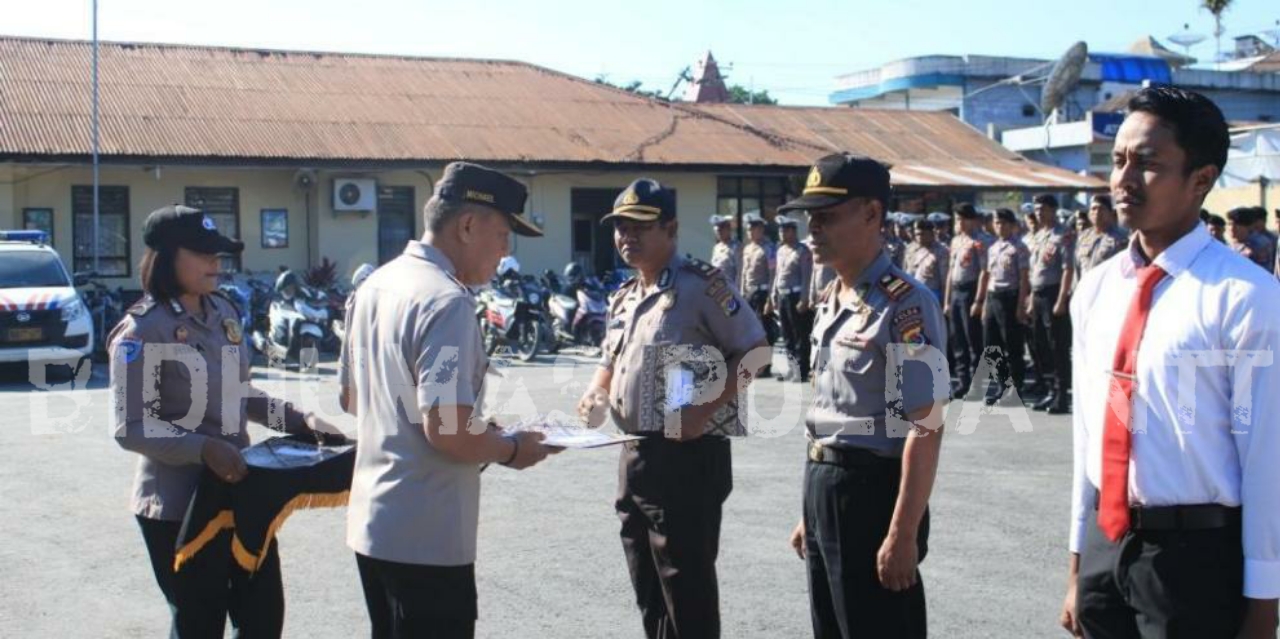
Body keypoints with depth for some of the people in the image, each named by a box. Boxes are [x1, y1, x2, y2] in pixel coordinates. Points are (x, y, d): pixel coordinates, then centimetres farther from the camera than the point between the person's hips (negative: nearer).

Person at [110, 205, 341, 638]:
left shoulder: (223, 312, 7)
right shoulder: (143, 330, -14)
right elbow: (130, 429, -17)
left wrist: (297, 418, 4)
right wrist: (204, 447, -28)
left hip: (240, 490, 7)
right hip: (179, 505, -7)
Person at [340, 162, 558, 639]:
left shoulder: (376, 285, 8)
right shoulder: (447, 301, -20)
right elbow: (445, 431, -26)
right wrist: (510, 450, -7)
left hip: (370, 523, 9)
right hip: (427, 540, -9)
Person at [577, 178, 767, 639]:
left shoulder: (700, 284, -11)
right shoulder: (623, 298, 13)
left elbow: (753, 350, -12)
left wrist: (708, 408, -22)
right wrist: (596, 394, 4)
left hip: (688, 454, -8)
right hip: (634, 454, 8)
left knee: (686, 585, -2)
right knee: (647, 583, 17)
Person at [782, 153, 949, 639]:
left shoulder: (904, 305, -17)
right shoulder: (829, 300, 11)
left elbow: (925, 430, -21)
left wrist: (903, 534, -22)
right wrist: (811, 512, 19)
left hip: (872, 494, -9)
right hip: (824, 491, 9)